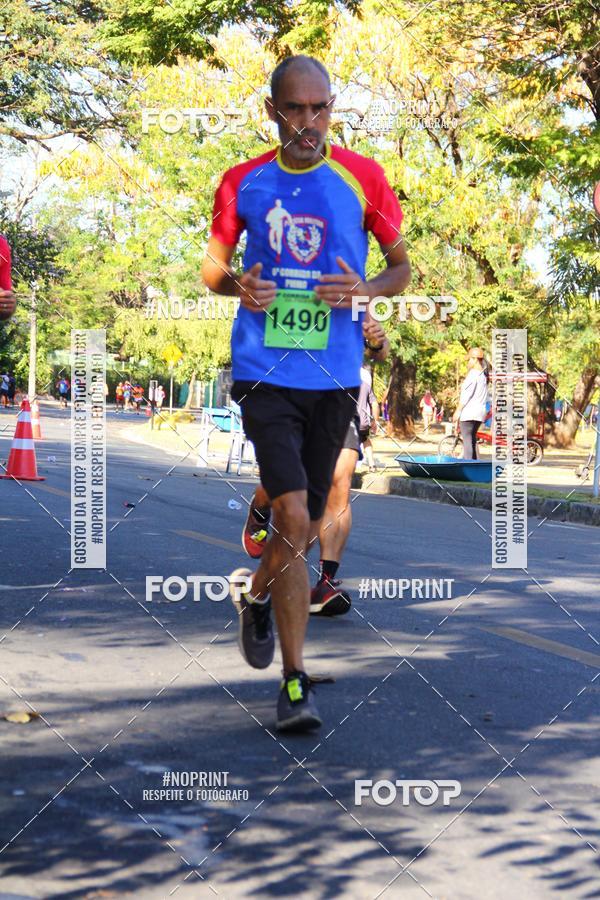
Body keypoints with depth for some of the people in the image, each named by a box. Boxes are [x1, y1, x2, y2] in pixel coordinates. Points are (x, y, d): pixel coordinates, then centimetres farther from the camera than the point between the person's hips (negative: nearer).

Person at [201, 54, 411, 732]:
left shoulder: (362, 178, 2)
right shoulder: (243, 183, 3)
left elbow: (402, 266, 9)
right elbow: (213, 264, 14)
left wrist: (365, 290, -12)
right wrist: (238, 286, -9)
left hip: (335, 377, 2)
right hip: (264, 372, -2)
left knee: (306, 525, 11)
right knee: (293, 517, -15)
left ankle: (257, 592, 44)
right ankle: (295, 682, -3)